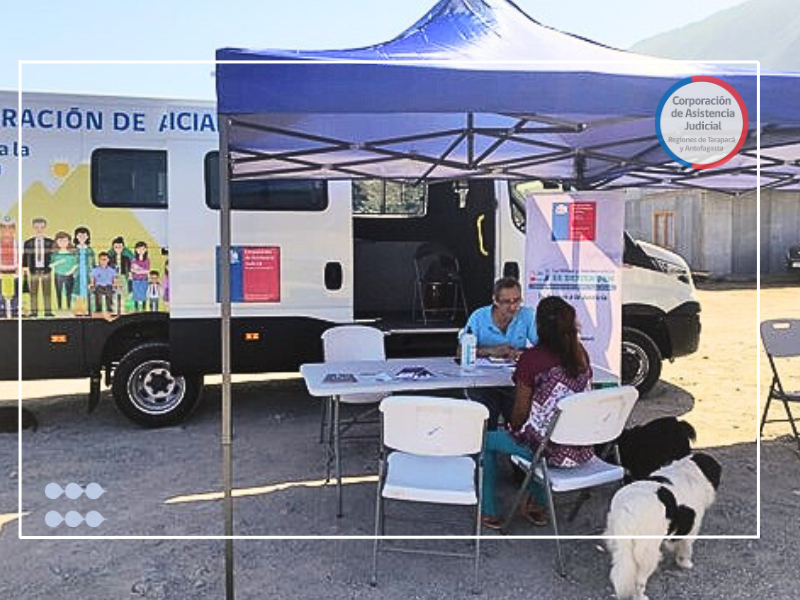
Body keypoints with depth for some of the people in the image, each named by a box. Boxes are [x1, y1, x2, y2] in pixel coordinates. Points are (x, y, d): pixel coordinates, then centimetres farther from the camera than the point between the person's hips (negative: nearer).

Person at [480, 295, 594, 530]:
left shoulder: (532, 358, -17)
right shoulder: (580, 353, -1)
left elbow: (521, 412, -10)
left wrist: (513, 428, 10)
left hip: (549, 450, -6)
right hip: (581, 450, 6)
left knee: (487, 441, 20)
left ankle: (489, 513, 29)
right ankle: (537, 505, 43)